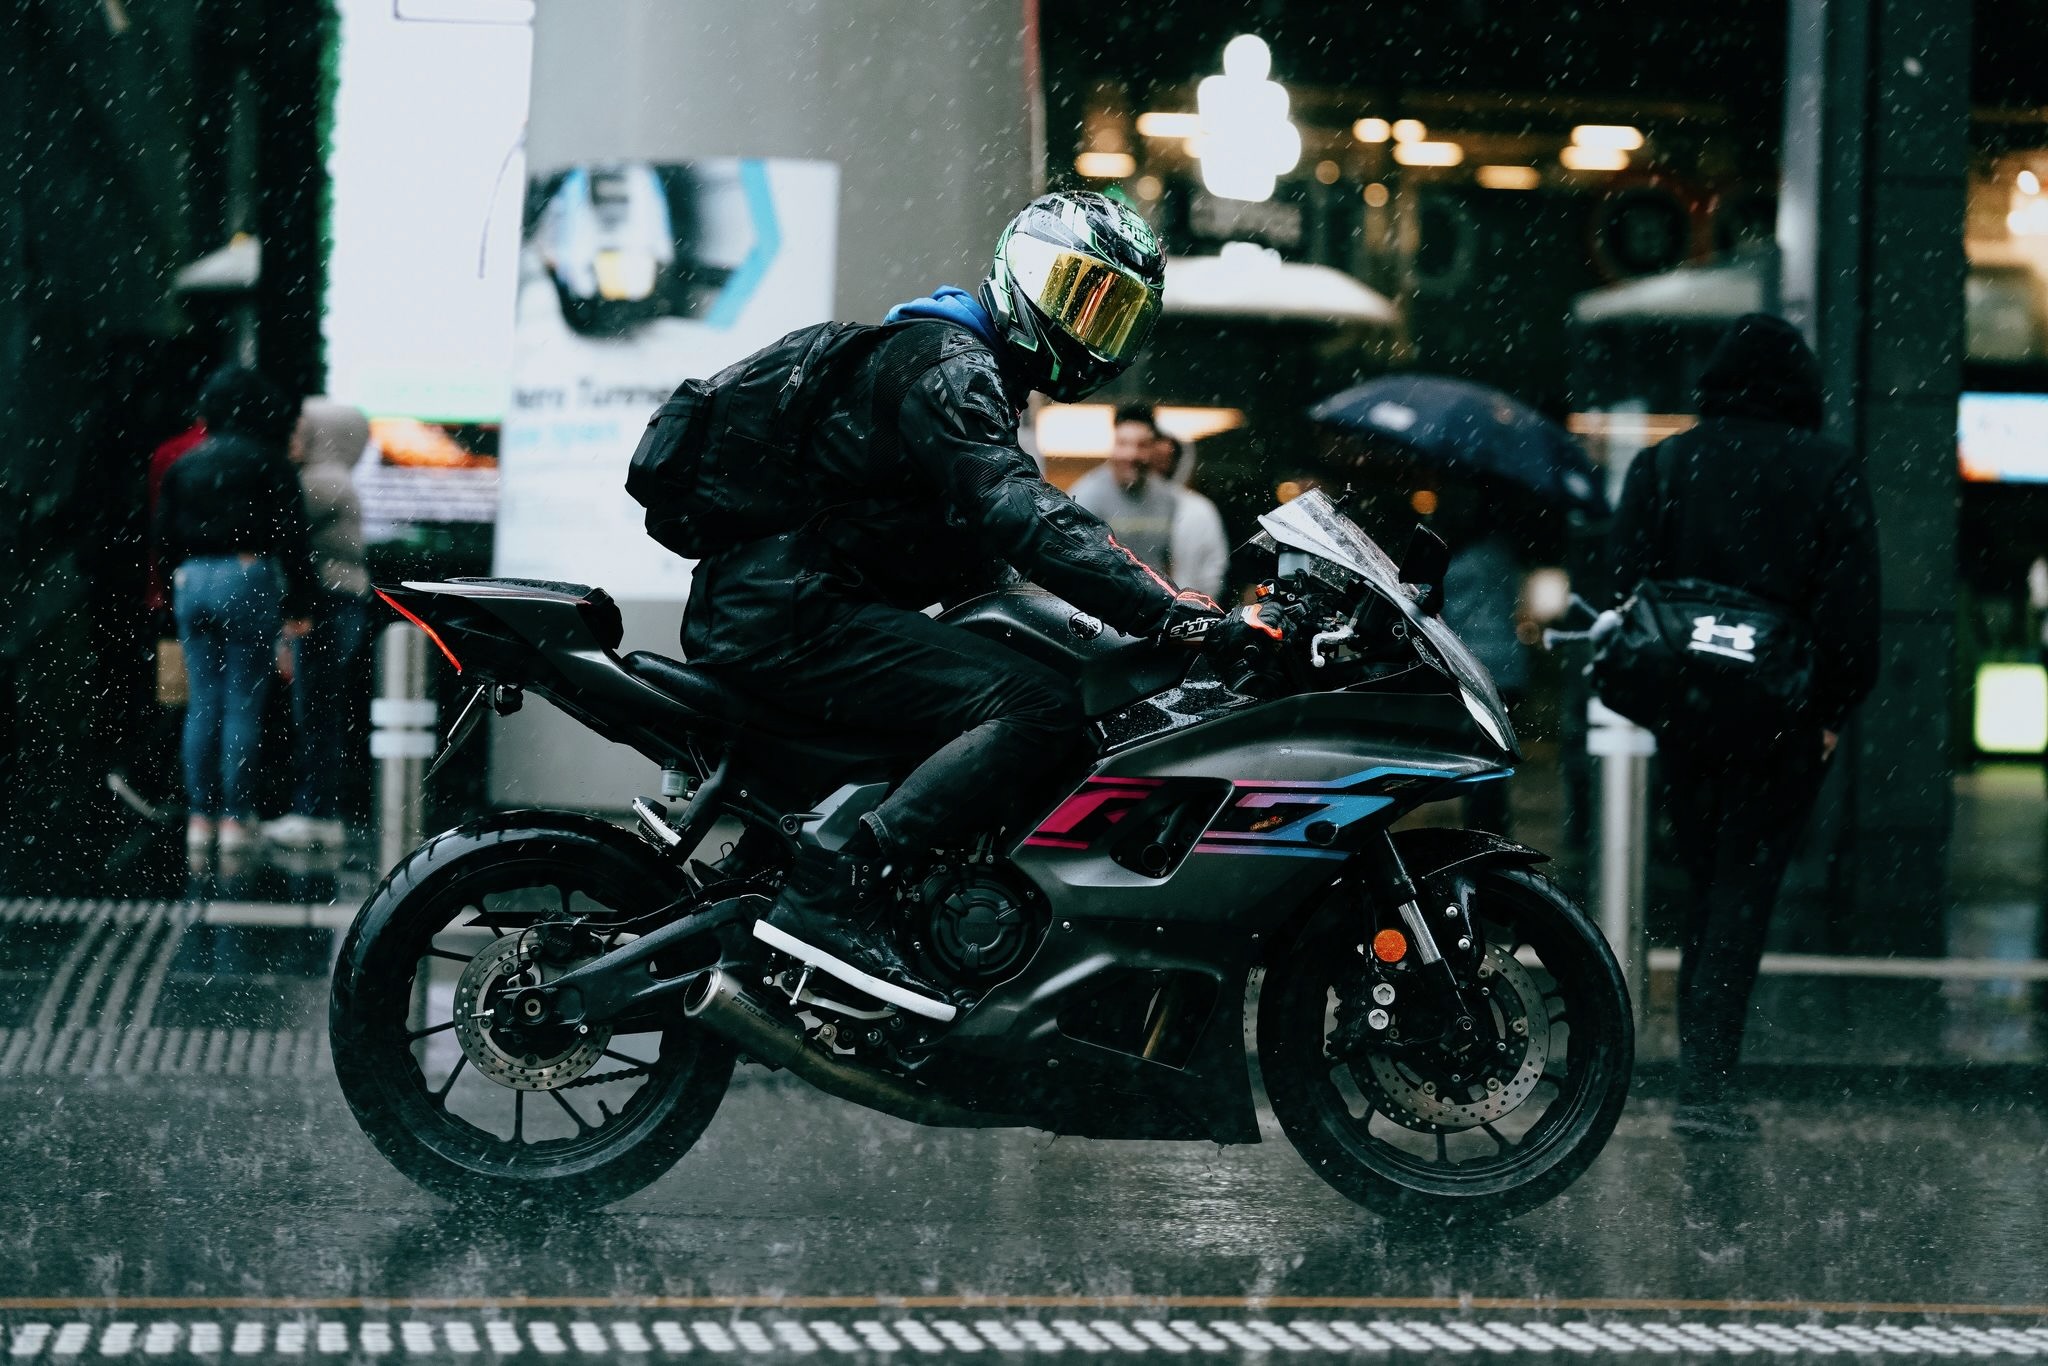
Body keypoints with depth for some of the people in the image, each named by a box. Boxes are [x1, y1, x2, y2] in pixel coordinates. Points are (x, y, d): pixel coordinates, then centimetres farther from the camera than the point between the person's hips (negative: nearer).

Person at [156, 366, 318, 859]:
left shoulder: (183, 466, 14)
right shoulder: (266, 462, -3)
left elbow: (165, 536, 15)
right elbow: (290, 536, -8)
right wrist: (297, 606, -6)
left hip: (191, 581, 5)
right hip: (248, 578, -5)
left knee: (202, 704, 7)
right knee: (243, 703, -3)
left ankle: (200, 817, 5)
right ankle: (235, 818, -5)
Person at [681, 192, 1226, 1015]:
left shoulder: (971, 370, 23)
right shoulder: (949, 365, -11)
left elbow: (986, 542, 29)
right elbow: (1020, 516, -25)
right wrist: (1170, 611, -32)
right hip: (795, 615, -11)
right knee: (1040, 708, -23)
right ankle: (833, 885, -29)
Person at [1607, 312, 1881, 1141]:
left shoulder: (1662, 465, 4)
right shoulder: (1831, 474, -3)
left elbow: (1626, 581, 3)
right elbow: (1853, 601, -7)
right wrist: (1837, 709, -1)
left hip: (1686, 717, 3)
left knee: (1707, 886, 16)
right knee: (1745, 892, -2)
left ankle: (1699, 1067, 16)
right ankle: (1704, 1081, -11)